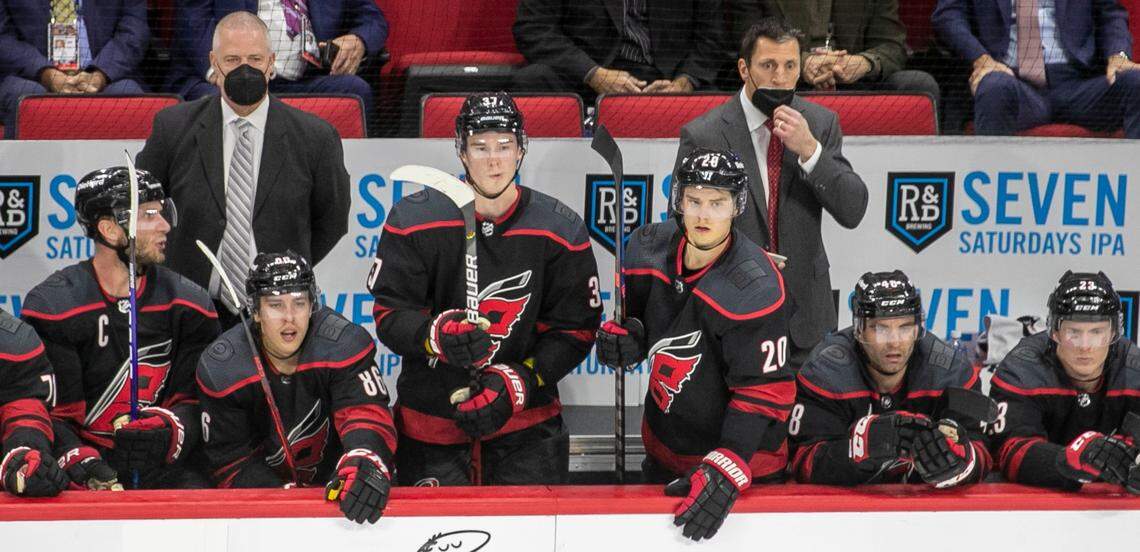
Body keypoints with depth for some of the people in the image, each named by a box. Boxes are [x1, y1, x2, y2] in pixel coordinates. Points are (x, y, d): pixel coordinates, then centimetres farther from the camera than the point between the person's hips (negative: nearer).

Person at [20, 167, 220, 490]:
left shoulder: (188, 304, 6)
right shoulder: (52, 305, -5)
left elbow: (196, 401, 8)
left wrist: (170, 429, -15)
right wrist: (81, 461, -23)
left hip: (162, 470, 3)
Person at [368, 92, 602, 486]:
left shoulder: (560, 231, -3)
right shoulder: (414, 220, -7)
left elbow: (575, 329, 0)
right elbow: (389, 316, -5)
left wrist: (517, 381, -14)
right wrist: (438, 334, -26)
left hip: (526, 419, 1)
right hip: (429, 420, -1)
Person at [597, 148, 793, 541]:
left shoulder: (755, 288, -26)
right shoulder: (650, 248, -7)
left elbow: (763, 391, -26)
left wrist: (726, 472, -34)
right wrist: (620, 333, -11)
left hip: (740, 461, -6)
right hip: (662, 450, 6)